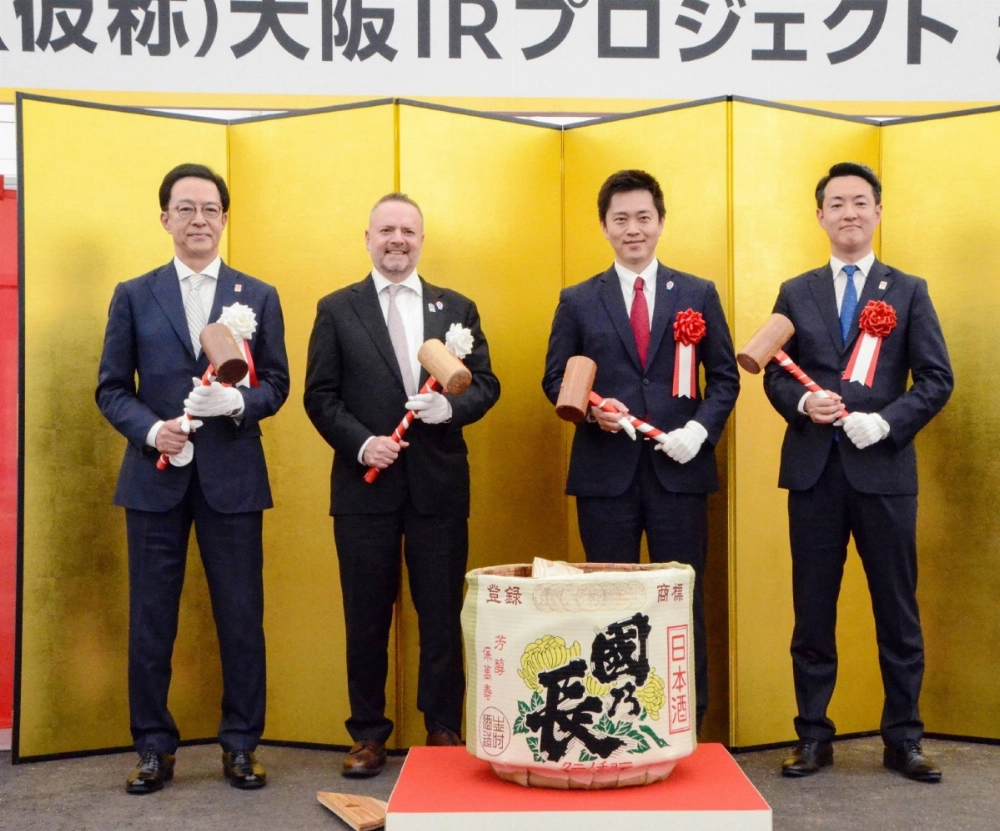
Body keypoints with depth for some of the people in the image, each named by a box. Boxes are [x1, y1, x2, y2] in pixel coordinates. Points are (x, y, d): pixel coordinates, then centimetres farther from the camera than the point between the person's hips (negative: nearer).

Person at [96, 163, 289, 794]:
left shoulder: (259, 297, 9)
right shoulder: (133, 296, 8)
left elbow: (277, 384, 5)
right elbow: (111, 388, 5)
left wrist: (238, 402, -15)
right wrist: (150, 430, -13)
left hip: (233, 477, 0)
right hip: (156, 477, 0)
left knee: (241, 616, 4)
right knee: (151, 618, 6)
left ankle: (241, 745, 18)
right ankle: (155, 748, 19)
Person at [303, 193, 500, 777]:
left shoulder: (458, 308, 9)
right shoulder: (337, 310, 6)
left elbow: (486, 385, 6)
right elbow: (320, 395, 1)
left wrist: (452, 406, -15)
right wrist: (361, 443, -13)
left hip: (440, 484, 1)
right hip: (365, 484, 0)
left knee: (442, 615, 6)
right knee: (367, 617, 7)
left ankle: (445, 730, 19)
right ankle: (369, 734, 20)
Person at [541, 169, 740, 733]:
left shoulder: (699, 295, 8)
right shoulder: (578, 301, 8)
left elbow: (725, 377, 7)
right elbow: (555, 379, 7)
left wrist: (701, 427, -10)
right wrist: (590, 408, -12)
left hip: (679, 469, 0)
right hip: (605, 472, 0)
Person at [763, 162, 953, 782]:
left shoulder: (908, 291, 7)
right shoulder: (796, 293, 11)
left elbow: (937, 379, 1)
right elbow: (776, 375, 8)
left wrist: (886, 423, -14)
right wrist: (803, 404, -13)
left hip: (884, 468, -1)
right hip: (814, 469, 1)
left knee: (897, 610, 5)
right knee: (813, 609, 6)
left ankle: (903, 741, 17)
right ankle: (814, 738, 16)